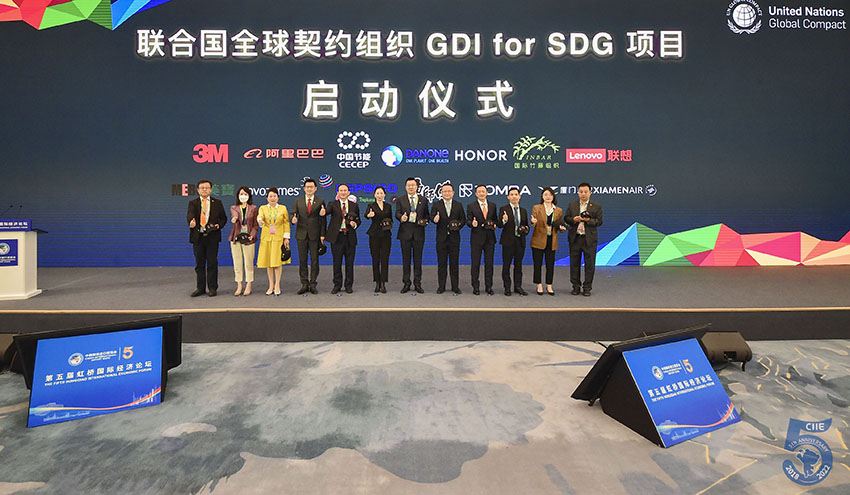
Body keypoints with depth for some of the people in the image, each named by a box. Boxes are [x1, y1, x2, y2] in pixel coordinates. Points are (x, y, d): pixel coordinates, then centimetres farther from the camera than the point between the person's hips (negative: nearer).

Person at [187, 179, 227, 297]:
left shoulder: (217, 203, 9)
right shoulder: (193, 203, 7)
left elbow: (223, 218, 10)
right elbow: (190, 215, -11)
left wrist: (219, 225, -10)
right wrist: (191, 222, -34)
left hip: (212, 237, -1)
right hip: (198, 237, 1)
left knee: (212, 263, 1)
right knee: (199, 264, 8)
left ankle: (212, 288, 9)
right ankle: (200, 288, 16)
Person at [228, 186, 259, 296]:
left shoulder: (253, 208, 8)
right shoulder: (234, 208, 9)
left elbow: (256, 224, 6)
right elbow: (234, 214, -16)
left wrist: (253, 234, -11)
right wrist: (234, 218, -40)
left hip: (248, 238, -1)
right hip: (236, 238, 2)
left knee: (249, 263, -1)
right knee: (237, 263, 4)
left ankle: (248, 287, 9)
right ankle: (239, 286, 12)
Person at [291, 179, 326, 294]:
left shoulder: (320, 202, 5)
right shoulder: (298, 201, 11)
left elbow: (323, 219, 3)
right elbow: (293, 213, 5)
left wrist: (322, 234, -4)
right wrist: (293, 219, -20)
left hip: (315, 235, -2)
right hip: (301, 234, 2)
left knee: (314, 260, 1)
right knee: (302, 260, 4)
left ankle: (313, 285, 9)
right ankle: (304, 284, 12)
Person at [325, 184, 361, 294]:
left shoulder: (354, 205, 10)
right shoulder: (333, 205, 4)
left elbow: (358, 220, 14)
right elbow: (327, 211, -15)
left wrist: (355, 224, -8)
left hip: (350, 237, 1)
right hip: (337, 237, -1)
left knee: (349, 262, 5)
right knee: (337, 262, 5)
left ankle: (348, 285, 16)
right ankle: (337, 285, 17)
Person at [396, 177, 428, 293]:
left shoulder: (423, 200, 11)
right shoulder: (400, 200, 7)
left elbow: (426, 214, 13)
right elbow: (397, 213, -3)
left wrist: (425, 220, -8)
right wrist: (401, 218, -25)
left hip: (418, 232, 1)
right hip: (405, 232, -1)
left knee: (418, 259, 4)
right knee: (406, 259, 4)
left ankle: (417, 284, 11)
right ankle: (406, 284, 11)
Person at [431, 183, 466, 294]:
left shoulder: (458, 205, 8)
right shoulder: (436, 204, 5)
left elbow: (463, 219, 7)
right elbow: (432, 217, -6)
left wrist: (459, 225, -13)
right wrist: (435, 219, -29)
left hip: (454, 238, 1)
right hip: (441, 238, 0)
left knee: (454, 263, 4)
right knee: (441, 263, 4)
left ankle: (455, 287, 12)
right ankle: (441, 286, 12)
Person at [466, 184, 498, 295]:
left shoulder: (493, 205, 10)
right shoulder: (471, 206, 1)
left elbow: (495, 219, 17)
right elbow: (468, 221, -2)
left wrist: (495, 224, -5)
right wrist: (472, 223, -24)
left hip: (490, 238, 2)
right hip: (476, 238, -2)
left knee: (489, 263, 5)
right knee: (475, 263, 2)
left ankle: (489, 287, 14)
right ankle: (475, 287, 12)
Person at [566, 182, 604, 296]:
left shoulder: (597, 206, 2)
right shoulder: (572, 204, 8)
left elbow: (599, 222, -2)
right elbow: (566, 218, 8)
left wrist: (589, 220, -19)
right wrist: (573, 219, -13)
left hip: (589, 239, -2)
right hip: (575, 238, 2)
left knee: (589, 264, 1)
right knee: (574, 263, 6)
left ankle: (587, 288, 11)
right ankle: (576, 286, 18)